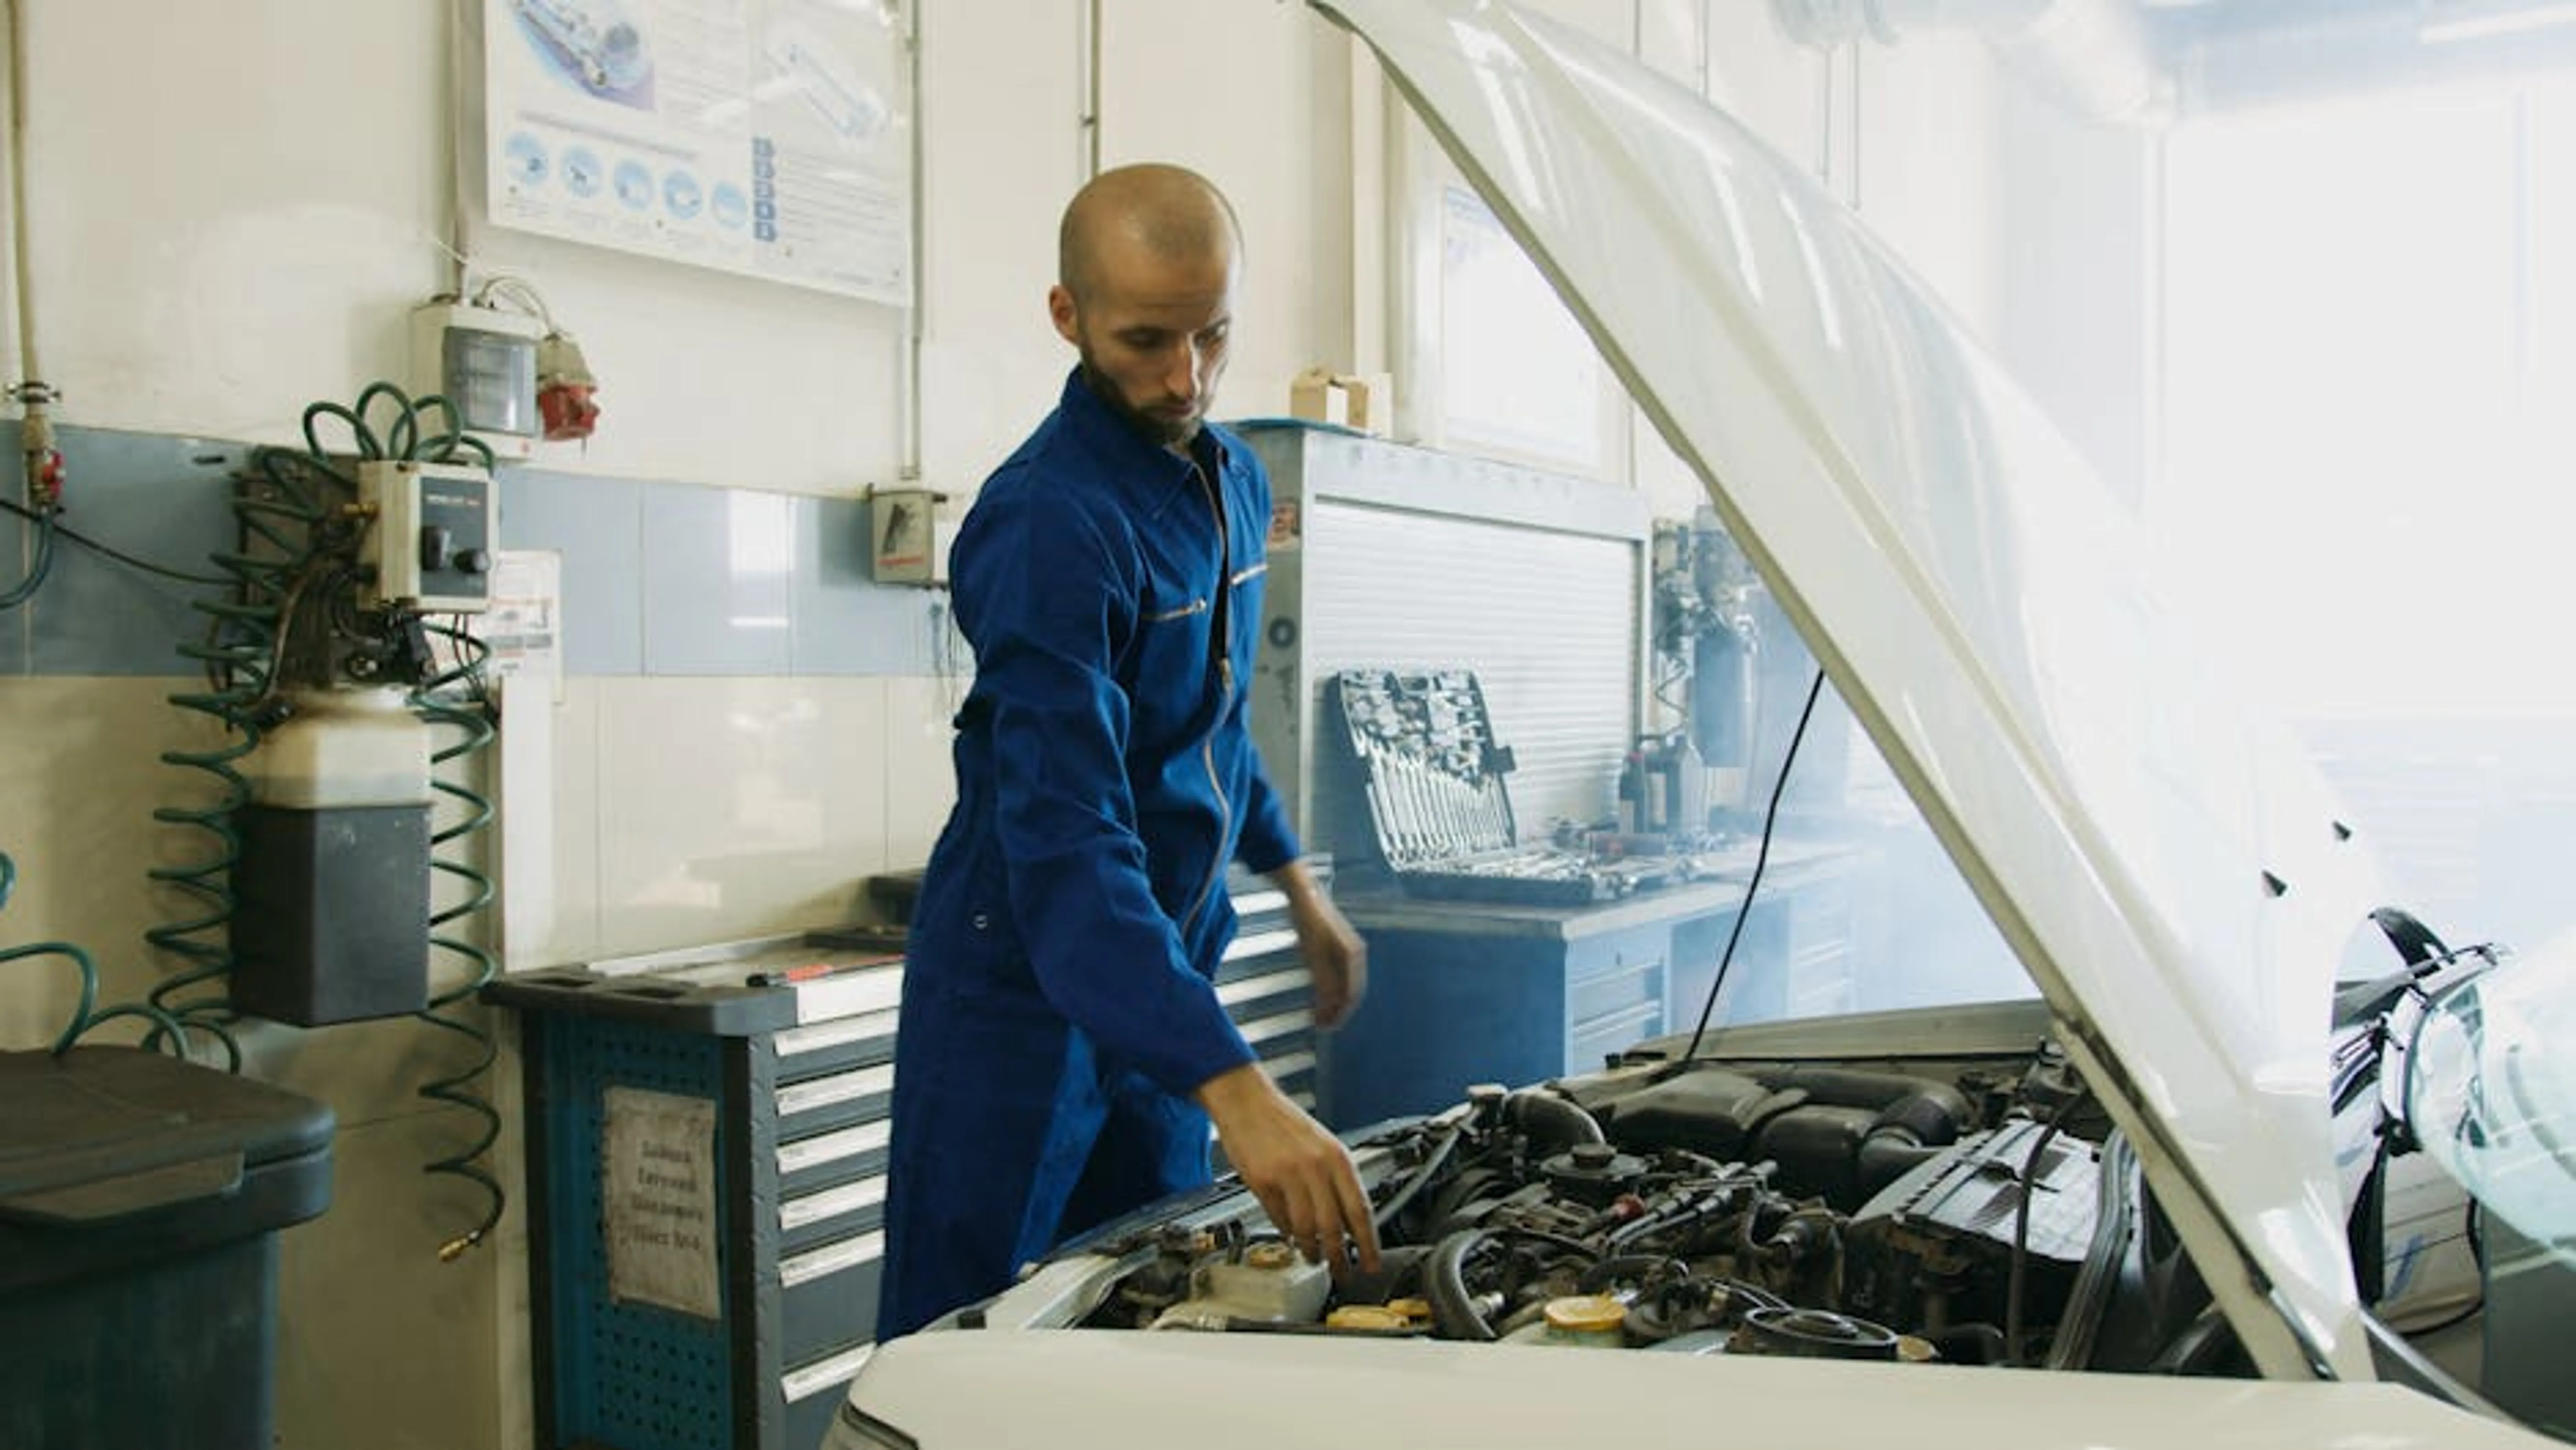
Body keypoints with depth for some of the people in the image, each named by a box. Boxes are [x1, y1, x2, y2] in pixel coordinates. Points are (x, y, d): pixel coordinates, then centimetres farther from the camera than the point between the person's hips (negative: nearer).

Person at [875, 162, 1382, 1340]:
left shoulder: (1231, 478, 6)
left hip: (1159, 978, 8)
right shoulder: (1050, 522, -23)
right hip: (1022, 990, -8)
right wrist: (1234, 1089, -41)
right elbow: (1065, 836, -33)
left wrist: (1297, 886, 21)